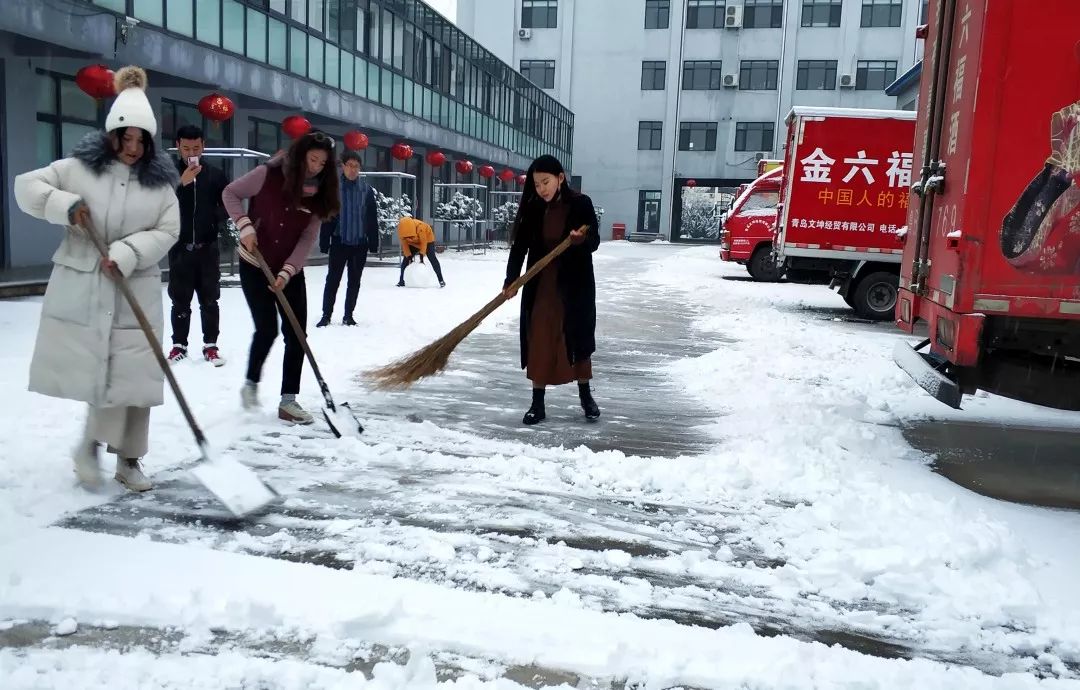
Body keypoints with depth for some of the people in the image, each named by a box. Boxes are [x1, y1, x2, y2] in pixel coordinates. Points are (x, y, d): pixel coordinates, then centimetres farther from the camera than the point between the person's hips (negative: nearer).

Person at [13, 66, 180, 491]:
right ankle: (93, 444, 25)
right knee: (97, 369, 2)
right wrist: (65, 205, -16)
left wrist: (126, 254, -17)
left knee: (134, 374, 2)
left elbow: (167, 232, -3)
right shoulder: (80, 167, 0)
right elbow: (27, 187, 2)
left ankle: (128, 459, 16)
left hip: (136, 290, 1)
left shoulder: (159, 181, 1)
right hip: (82, 287, -1)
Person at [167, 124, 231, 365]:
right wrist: (182, 183, -21)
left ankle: (210, 345, 13)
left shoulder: (216, 175, 3)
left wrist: (216, 216, -11)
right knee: (180, 300, 6)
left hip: (208, 247, 1)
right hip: (180, 247, 0)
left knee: (209, 299, 5)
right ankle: (179, 345, 17)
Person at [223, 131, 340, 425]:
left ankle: (288, 401, 5)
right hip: (254, 266, -4)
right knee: (267, 329, -9)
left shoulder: (319, 195, -5)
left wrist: (286, 272, -18)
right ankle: (251, 384, 18)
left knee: (296, 335, -2)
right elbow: (230, 194, -4)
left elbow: (308, 239, -7)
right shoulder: (269, 174, -15)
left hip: (291, 271, 4)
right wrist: (245, 226, -18)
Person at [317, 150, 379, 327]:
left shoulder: (367, 189, 1)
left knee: (354, 281, 10)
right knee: (333, 280, 0)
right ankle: (326, 316, 9)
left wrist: (373, 241, 0)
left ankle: (348, 316, 21)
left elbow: (372, 218, 3)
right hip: (339, 242, -2)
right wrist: (324, 242, -7)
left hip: (360, 243, 2)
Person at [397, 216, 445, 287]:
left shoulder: (420, 227, -40)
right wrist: (409, 256, -23)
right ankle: (401, 280, -2)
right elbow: (404, 245, -18)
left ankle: (441, 280, -13)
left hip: (427, 239, -4)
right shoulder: (401, 230, -27)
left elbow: (424, 242, -31)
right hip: (413, 243, 4)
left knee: (432, 258, -16)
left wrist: (421, 255, -30)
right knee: (406, 259, -7)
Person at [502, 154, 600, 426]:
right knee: (539, 341, 1)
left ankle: (586, 395, 25)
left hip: (575, 284, -2)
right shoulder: (532, 209, -1)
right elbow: (520, 246, -5)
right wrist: (510, 281, -16)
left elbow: (594, 242, -6)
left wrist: (581, 239, -29)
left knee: (578, 337, 8)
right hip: (541, 284, 2)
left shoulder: (581, 203, -8)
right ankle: (537, 403, 9)